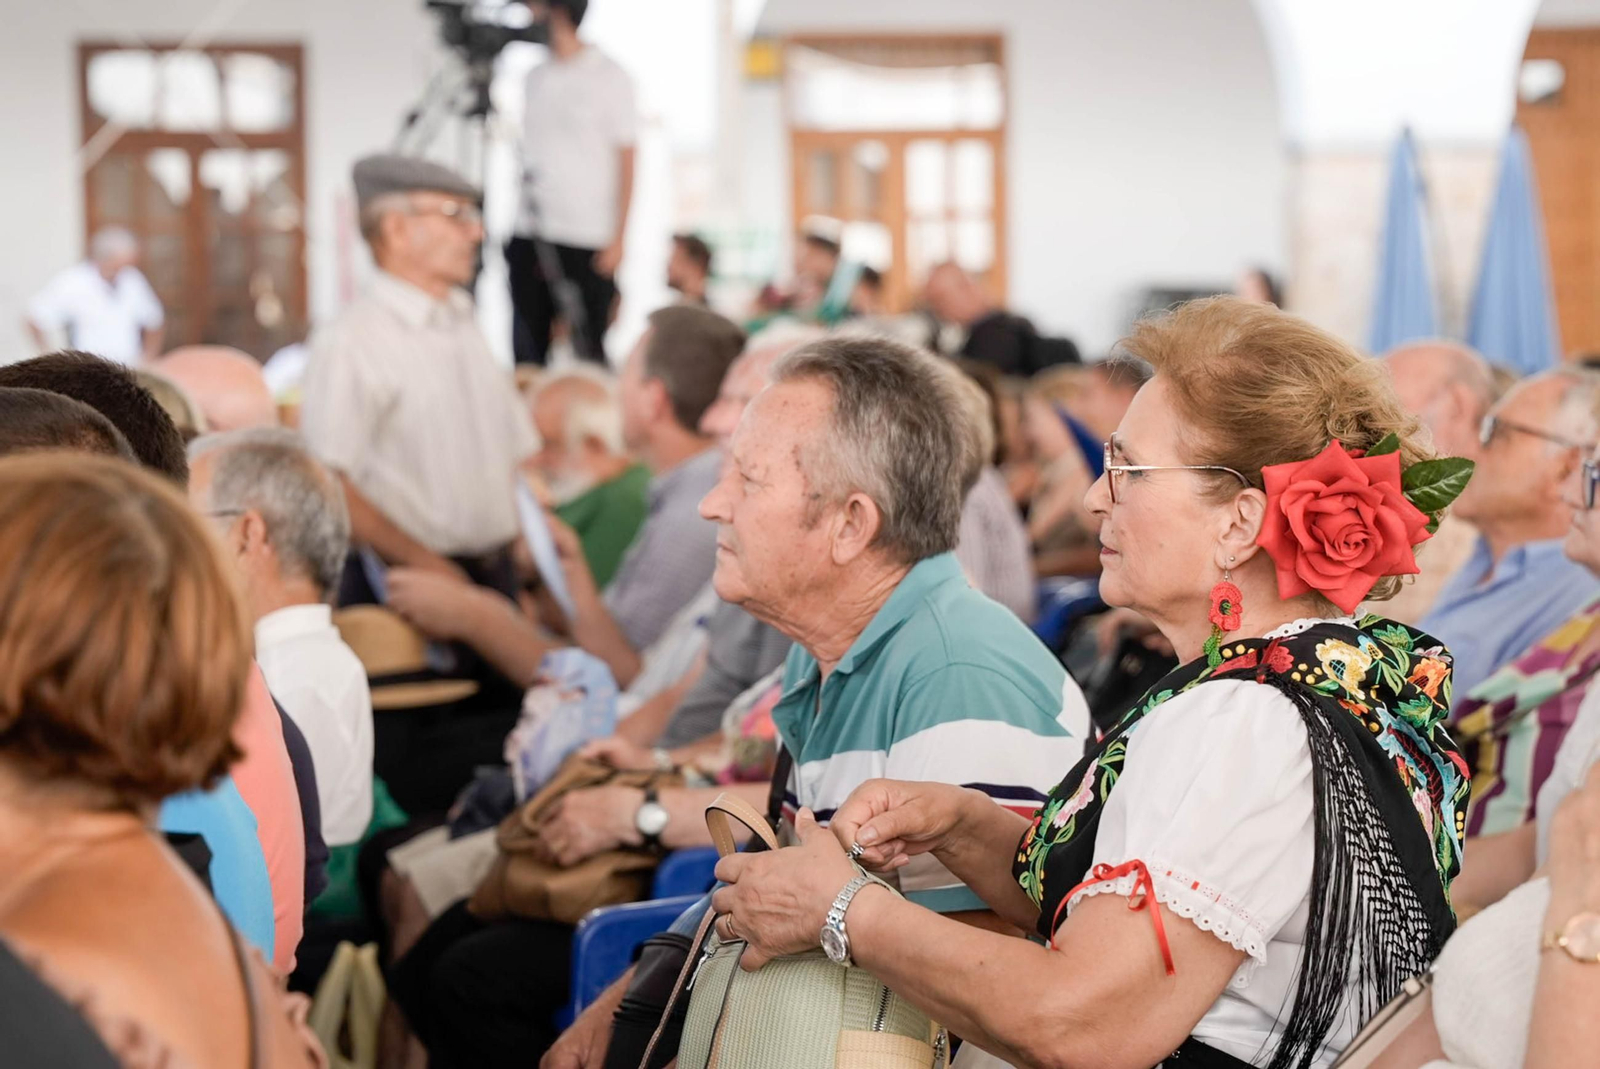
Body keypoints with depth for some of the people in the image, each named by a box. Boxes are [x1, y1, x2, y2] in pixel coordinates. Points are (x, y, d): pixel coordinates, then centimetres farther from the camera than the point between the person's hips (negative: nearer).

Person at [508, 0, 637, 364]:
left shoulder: (609, 77, -3)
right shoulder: (536, 77, 13)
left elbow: (626, 163, -4)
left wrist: (618, 238, -10)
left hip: (587, 239, -5)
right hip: (530, 235, 5)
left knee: (588, 349, -3)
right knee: (528, 347, 5)